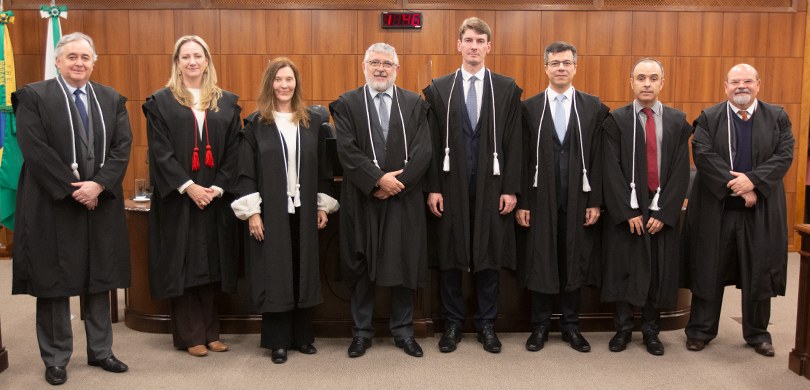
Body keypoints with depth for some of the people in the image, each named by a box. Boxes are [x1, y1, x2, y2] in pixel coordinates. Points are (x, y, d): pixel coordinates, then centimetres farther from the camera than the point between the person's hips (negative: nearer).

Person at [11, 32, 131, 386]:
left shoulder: (112, 99, 10)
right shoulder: (33, 97, -1)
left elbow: (122, 146, 1)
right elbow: (35, 150, -11)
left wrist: (99, 185, -13)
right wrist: (72, 188, -15)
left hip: (101, 203, 4)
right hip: (52, 204, -3)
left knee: (99, 280, 10)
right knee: (54, 281, 4)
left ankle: (100, 350, 22)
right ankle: (56, 358, 16)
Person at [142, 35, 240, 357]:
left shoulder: (226, 102, 8)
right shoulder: (161, 102, 2)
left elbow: (233, 152, 3)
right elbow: (160, 151, -6)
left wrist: (218, 188, -9)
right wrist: (188, 187, -16)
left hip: (214, 197, 2)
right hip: (178, 197, -2)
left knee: (211, 262, 7)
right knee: (182, 264, 2)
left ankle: (210, 331, 17)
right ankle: (190, 335, 10)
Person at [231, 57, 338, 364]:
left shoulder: (314, 121, 6)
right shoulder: (255, 123, -1)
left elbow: (323, 167, 8)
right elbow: (245, 171, -4)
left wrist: (324, 205, 5)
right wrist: (251, 211, -10)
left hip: (304, 210, 3)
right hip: (269, 211, -2)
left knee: (304, 272, 9)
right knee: (275, 274, 3)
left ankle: (302, 336, 22)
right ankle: (278, 341, 14)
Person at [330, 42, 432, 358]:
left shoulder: (415, 104, 6)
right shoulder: (346, 104, 3)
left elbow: (423, 151, -3)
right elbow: (346, 150, -8)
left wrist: (396, 184, -13)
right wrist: (378, 179, -17)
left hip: (404, 198, 1)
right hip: (361, 199, -1)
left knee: (404, 265, 7)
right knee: (361, 267, 7)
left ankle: (403, 331, 21)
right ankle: (362, 331, 21)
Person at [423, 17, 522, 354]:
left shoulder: (507, 89, 5)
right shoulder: (438, 89, 4)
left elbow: (513, 143, 1)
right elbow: (433, 143, 2)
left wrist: (510, 188, -4)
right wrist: (433, 188, -4)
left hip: (491, 186, 0)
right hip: (451, 186, 0)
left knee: (490, 256, 8)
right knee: (450, 257, 6)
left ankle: (486, 324, 21)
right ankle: (452, 324, 20)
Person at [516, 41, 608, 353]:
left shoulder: (593, 107, 4)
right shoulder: (529, 108, 3)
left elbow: (598, 158, 1)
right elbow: (523, 159, 1)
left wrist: (595, 201, -4)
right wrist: (522, 202, -3)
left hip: (578, 199, 1)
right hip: (541, 199, 0)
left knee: (575, 262, 9)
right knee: (540, 262, 6)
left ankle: (571, 325, 24)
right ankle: (540, 325, 21)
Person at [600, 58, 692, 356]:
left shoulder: (678, 121, 4)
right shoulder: (616, 120, -2)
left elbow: (681, 172, -1)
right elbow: (611, 171, -7)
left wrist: (662, 212, -9)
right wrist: (629, 211, -13)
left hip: (663, 213, 2)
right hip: (624, 211, -1)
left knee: (659, 272, 8)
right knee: (622, 270, 4)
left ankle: (651, 330, 23)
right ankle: (623, 328, 20)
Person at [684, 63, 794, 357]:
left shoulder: (778, 118, 6)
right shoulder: (708, 118, 2)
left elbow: (784, 155, -5)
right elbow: (703, 155, -11)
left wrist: (753, 180, -19)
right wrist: (735, 185, -18)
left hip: (761, 211, 2)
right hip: (716, 209, -1)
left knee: (759, 273, 9)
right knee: (709, 272, 6)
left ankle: (757, 333, 25)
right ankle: (700, 330, 18)